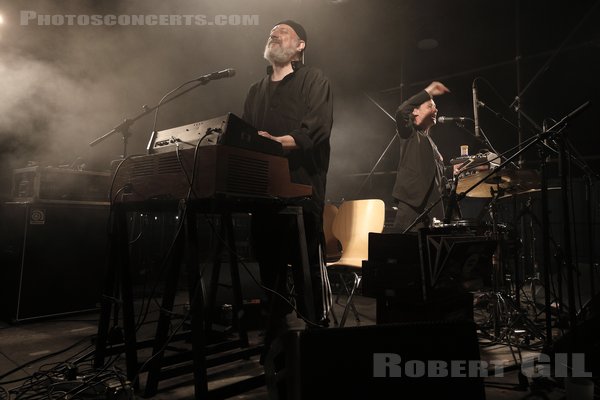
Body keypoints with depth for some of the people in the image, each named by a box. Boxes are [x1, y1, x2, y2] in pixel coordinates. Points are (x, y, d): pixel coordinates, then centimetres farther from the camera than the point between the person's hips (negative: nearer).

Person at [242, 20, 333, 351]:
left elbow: (316, 132, -10)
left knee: (309, 268, -6)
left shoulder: (313, 80, 6)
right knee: (270, 269, 9)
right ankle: (274, 339, 20)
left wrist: (275, 142, -21)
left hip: (301, 189, -5)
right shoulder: (256, 91, 26)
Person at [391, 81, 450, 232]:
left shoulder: (432, 144, 28)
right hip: (411, 203, -7)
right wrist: (428, 92, -8)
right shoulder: (409, 133, 9)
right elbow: (401, 111, -15)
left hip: (432, 207, 7)